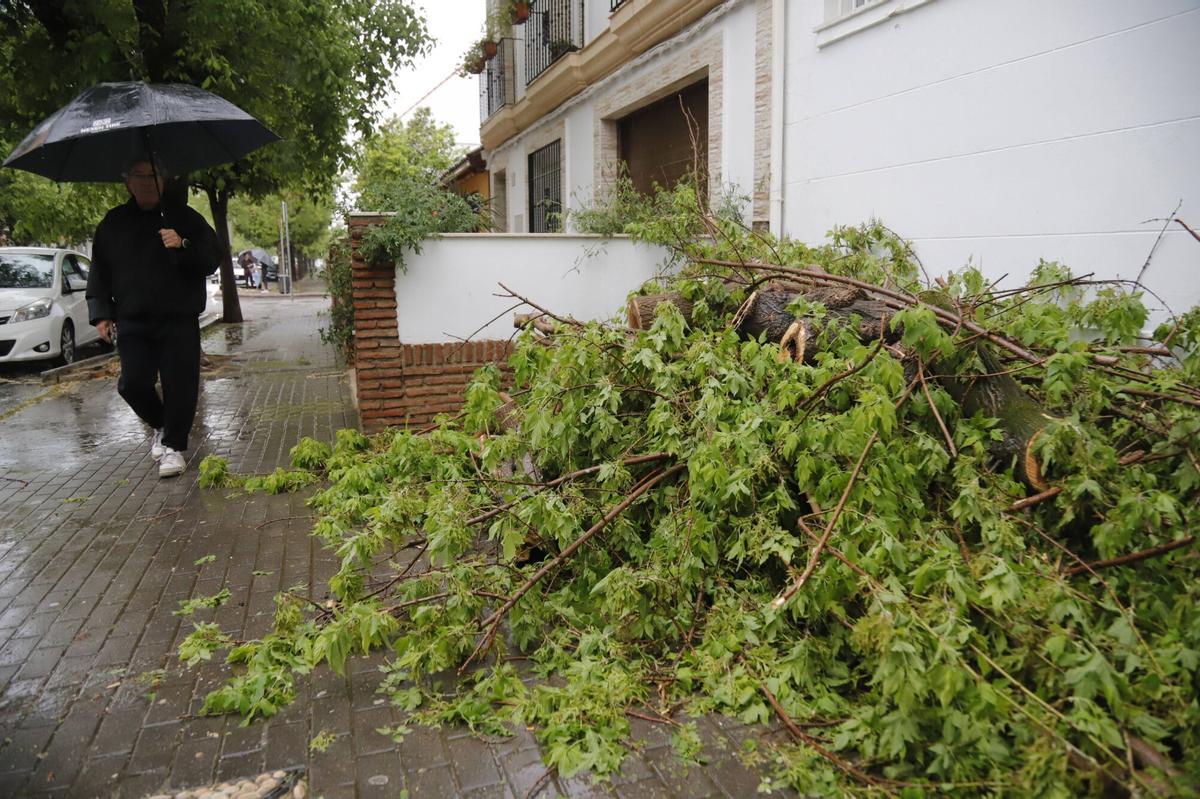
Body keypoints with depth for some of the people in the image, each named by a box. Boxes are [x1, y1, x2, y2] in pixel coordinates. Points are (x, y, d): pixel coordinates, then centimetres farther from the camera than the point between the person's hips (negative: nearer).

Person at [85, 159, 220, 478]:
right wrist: (101, 313, 8)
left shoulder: (184, 218, 6)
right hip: (132, 323, 2)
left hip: (180, 321, -2)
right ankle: (161, 425, 23)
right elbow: (99, 271, 17)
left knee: (180, 385, -6)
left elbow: (212, 259, 1)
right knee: (133, 383, -6)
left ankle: (173, 446, 9)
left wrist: (183, 246, -19)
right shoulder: (113, 222, 13)